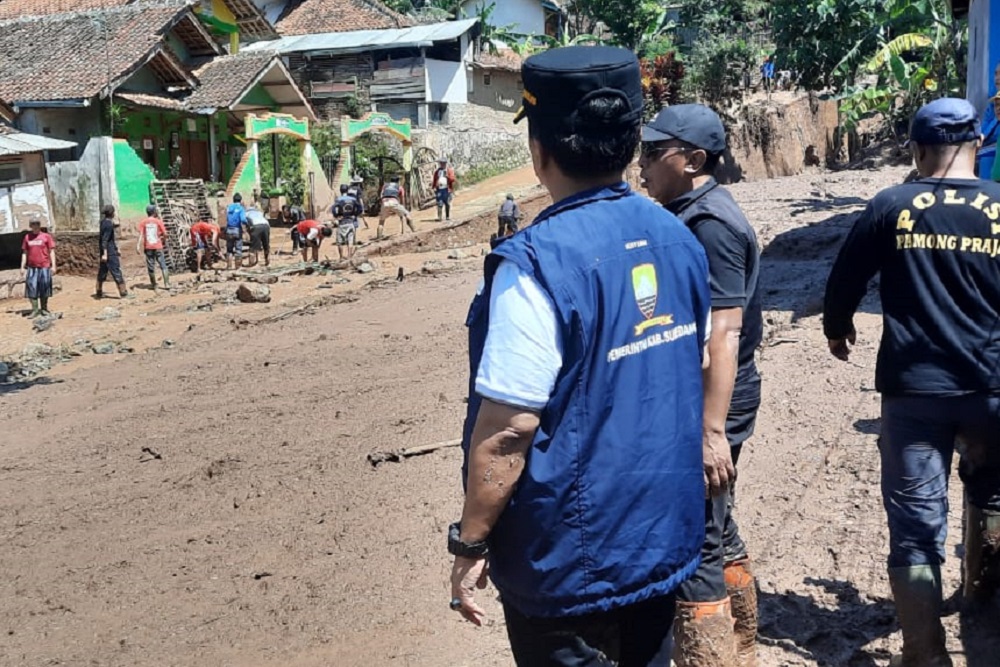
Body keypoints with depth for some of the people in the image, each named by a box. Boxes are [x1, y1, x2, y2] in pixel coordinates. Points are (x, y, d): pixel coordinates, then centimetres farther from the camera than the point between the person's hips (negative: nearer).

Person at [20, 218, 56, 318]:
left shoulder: (46, 236, 1)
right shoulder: (27, 237, 9)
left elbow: (52, 251, 0)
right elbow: (24, 253, 13)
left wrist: (53, 266, -7)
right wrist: (22, 267, 8)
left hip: (44, 267, -2)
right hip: (31, 268, 2)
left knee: (44, 288, 5)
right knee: (31, 288, -2)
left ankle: (44, 309, 17)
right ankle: (34, 310, 5)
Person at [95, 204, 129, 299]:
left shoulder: (103, 221, 9)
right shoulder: (109, 224, -17)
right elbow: (104, 239, -21)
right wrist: (105, 253, -23)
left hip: (104, 251, 9)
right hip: (110, 252, -9)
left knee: (102, 272, 14)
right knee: (116, 272, -5)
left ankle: (98, 293, 18)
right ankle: (124, 293, -3)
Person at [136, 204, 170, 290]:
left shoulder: (143, 222, 0)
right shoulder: (158, 221, -3)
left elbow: (141, 235, -8)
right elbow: (165, 234, -4)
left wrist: (138, 246, -10)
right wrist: (164, 240, 15)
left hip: (148, 247, 2)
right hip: (158, 247, -2)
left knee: (151, 266, 10)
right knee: (163, 265, 2)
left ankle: (153, 285, 17)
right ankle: (167, 284, -6)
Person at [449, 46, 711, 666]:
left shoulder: (538, 263, -24)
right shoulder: (678, 237, -1)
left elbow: (508, 430, -24)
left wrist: (471, 543, -12)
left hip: (571, 557, -7)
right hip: (667, 531, 7)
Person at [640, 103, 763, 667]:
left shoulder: (710, 224, -19)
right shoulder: (694, 213, 12)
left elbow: (724, 333, -24)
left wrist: (712, 430, -27)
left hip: (709, 406, -10)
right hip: (695, 399, 10)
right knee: (716, 530, 20)